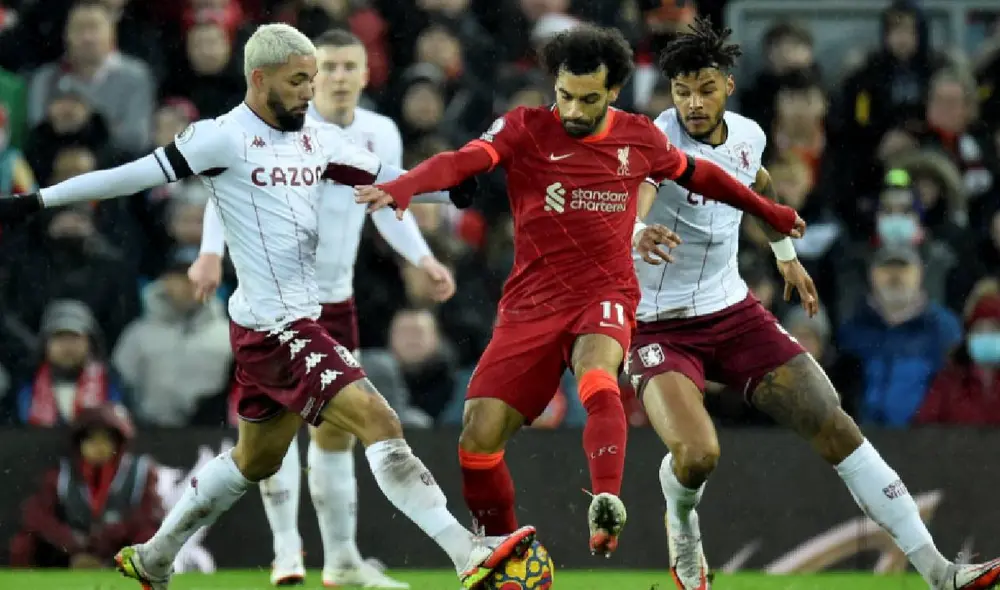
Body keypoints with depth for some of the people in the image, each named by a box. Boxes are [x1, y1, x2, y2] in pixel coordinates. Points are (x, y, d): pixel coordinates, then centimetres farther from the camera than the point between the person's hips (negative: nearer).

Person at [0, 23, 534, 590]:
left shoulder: (321, 141, 10)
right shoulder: (224, 138, -12)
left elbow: (389, 179, 10)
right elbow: (134, 176, -9)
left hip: (303, 321, 9)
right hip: (274, 327, -9)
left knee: (257, 459, 22)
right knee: (380, 424, -17)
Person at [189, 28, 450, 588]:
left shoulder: (381, 135, 1)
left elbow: (389, 207, 14)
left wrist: (424, 258, 0)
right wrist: (213, 250, -23)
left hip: (335, 297, 5)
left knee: (338, 425, 8)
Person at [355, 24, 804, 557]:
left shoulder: (639, 137, 5)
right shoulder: (525, 129, -3)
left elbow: (697, 174, 24)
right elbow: (463, 161, -20)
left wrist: (767, 210, 35)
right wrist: (398, 189, -39)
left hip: (605, 297, -1)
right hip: (531, 306, 1)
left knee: (596, 373, -36)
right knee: (478, 438, -8)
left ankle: (606, 507, -54)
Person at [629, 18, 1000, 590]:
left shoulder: (747, 135, 0)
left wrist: (786, 254, 34)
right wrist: (640, 233, -65)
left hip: (732, 309, 6)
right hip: (658, 325, -5)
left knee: (835, 426, -4)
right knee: (696, 454, -27)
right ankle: (682, 527, 13)